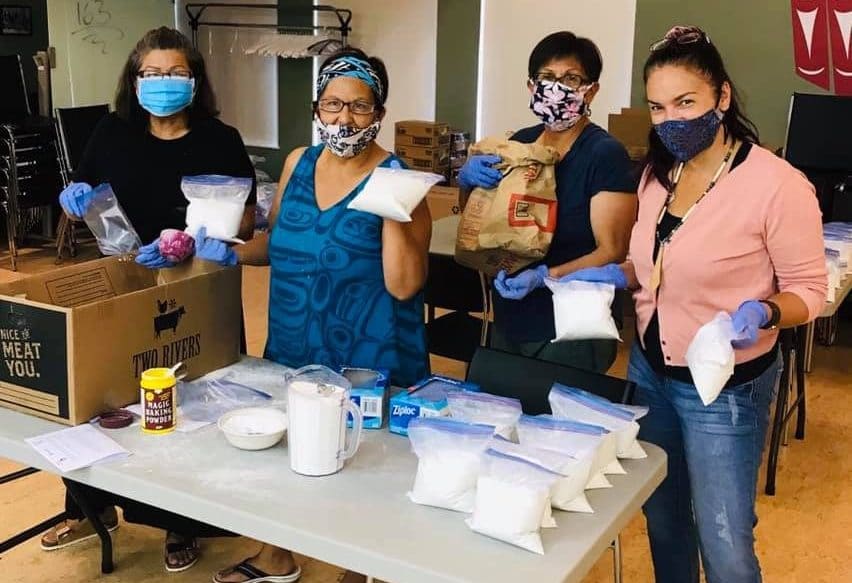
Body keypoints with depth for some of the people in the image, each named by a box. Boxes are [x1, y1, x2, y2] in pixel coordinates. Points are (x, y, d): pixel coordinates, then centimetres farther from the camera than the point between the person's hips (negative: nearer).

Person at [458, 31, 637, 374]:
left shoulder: (605, 154, -14)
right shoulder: (520, 142, 4)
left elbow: (613, 252, -17)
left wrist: (544, 277, -30)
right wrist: (468, 180, -5)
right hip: (508, 322, 7)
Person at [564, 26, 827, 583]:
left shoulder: (777, 184, -20)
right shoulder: (658, 174, 1)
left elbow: (809, 289, -13)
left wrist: (762, 313, -32)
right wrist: (615, 275, -3)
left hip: (725, 387, -6)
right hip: (649, 369, 7)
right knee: (663, 520, 21)